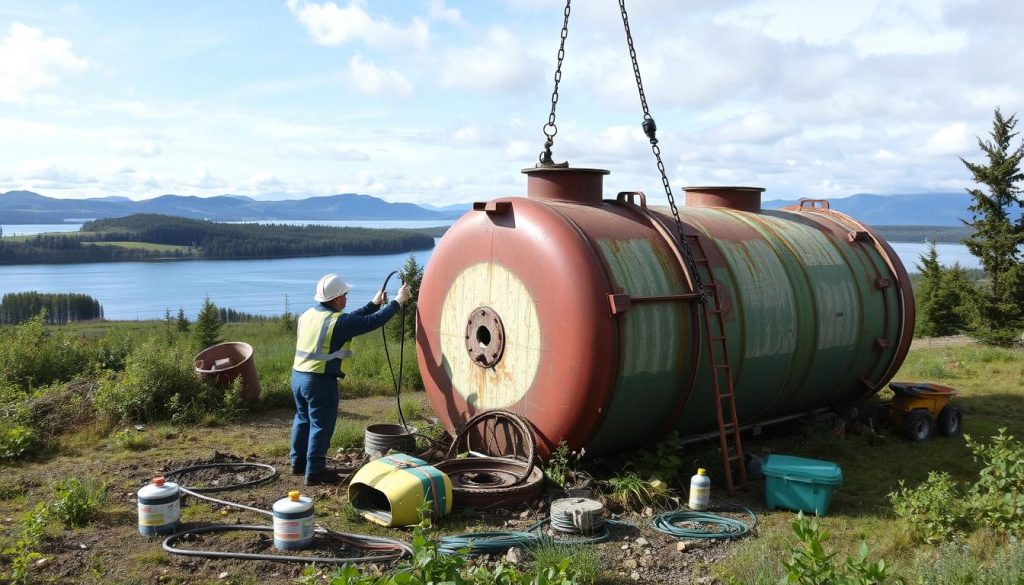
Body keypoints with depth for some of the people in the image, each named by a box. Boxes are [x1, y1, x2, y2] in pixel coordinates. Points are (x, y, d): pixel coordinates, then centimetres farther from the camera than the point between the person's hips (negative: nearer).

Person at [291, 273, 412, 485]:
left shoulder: (308, 315, 9)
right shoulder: (338, 321, -16)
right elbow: (373, 321, -11)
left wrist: (374, 304, 23)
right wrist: (398, 301, 1)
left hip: (298, 376, 8)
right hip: (320, 381, -8)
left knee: (303, 419, 21)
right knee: (321, 425, 1)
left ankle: (298, 463, 32)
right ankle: (314, 472, 7)